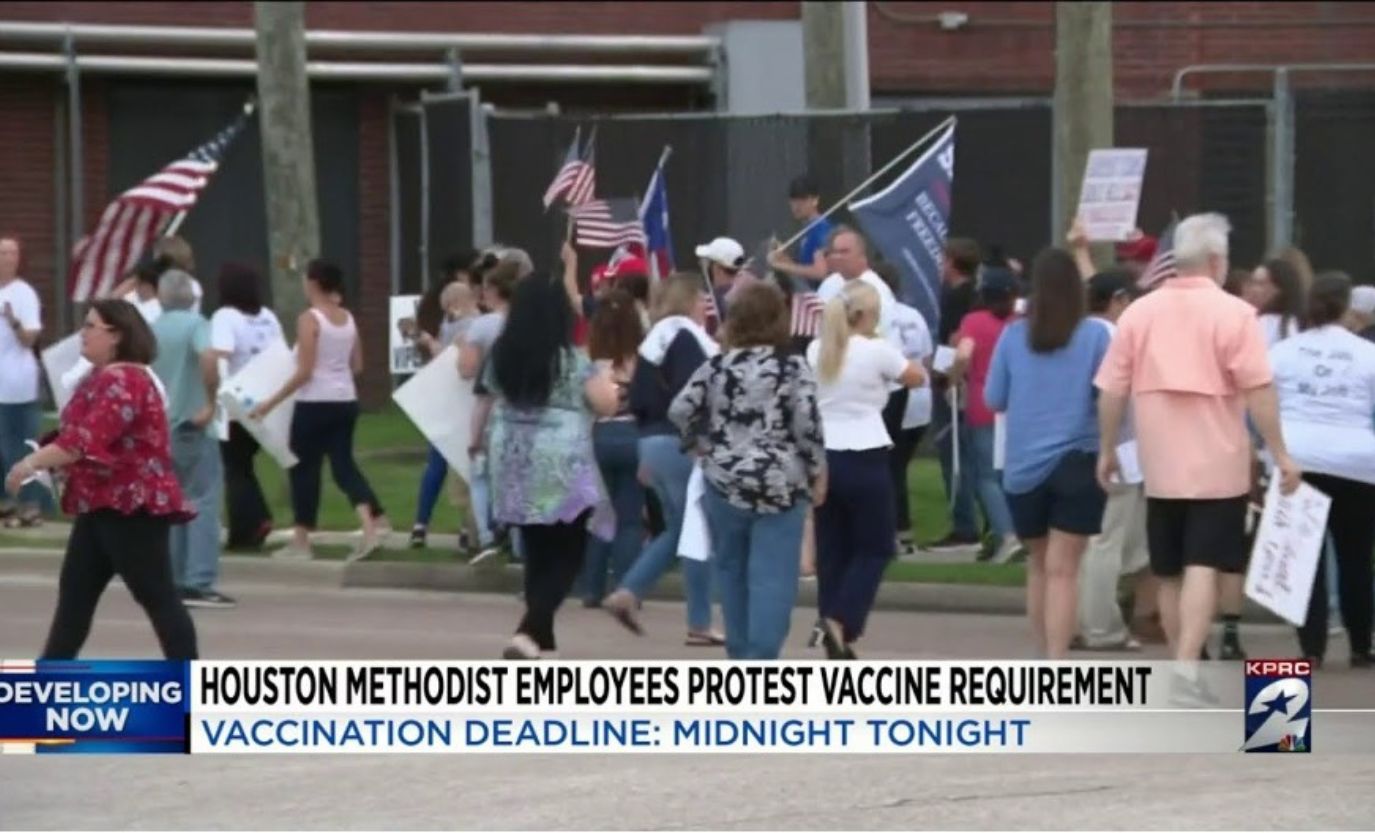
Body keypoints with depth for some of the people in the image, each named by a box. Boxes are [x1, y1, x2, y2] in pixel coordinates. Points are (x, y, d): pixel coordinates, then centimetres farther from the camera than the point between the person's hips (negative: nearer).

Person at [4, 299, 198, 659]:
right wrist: (45, 462, 9)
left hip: (133, 504, -11)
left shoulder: (123, 382, -19)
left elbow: (86, 441, -26)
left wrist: (33, 463, -17)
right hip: (104, 504, 11)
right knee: (74, 592, 11)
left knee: (157, 598, -8)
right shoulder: (104, 379, 16)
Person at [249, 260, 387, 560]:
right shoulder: (348, 318, 7)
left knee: (304, 467, 5)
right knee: (343, 462, 9)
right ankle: (371, 522, -12)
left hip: (315, 402, -6)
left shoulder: (309, 319, -12)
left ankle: (301, 540, 11)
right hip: (346, 400, 6)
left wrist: (270, 403, -12)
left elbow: (304, 372, -16)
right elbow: (357, 366, 11)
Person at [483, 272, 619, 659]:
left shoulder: (501, 355, 4)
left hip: (515, 466, 5)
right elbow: (606, 404, -11)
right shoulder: (570, 359, -12)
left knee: (537, 555, 15)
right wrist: (605, 378, 8)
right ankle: (528, 634, -18)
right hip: (561, 467, -5)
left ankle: (542, 641, 18)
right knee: (566, 557, 0)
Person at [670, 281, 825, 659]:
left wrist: (700, 444, 18)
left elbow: (680, 410, 1)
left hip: (724, 483, 4)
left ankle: (740, 654, 19)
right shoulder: (793, 368, -7)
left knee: (731, 569, 15)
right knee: (772, 577, -4)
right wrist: (817, 473, 2)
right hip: (778, 486, -4)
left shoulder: (717, 366, 2)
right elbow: (808, 425, -11)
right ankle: (760, 658, -12)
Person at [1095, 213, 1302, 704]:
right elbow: (1258, 391, -13)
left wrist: (1107, 451, 15)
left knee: (1171, 572, 13)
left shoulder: (1139, 313, 3)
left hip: (1161, 467, 4)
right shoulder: (1233, 314, -9)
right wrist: (1280, 454, -7)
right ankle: (1187, 670, -20)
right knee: (1203, 567, -8)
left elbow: (1112, 391, 4)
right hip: (1217, 465, -4)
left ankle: (1181, 669, 22)